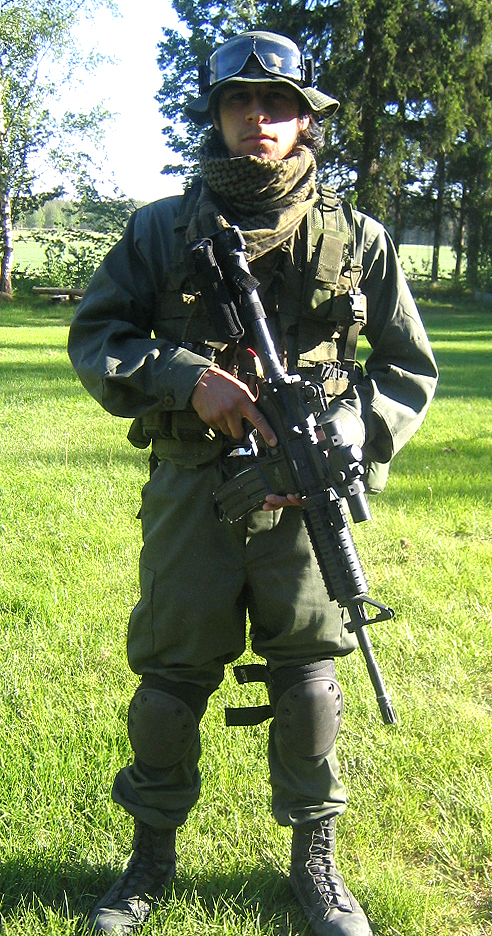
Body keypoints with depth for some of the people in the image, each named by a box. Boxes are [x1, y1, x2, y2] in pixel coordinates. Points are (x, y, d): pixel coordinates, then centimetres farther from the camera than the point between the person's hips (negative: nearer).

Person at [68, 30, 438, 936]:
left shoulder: (357, 239, 4)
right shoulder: (162, 229, 4)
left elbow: (410, 369, 8)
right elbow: (93, 335, 4)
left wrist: (342, 441, -9)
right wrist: (187, 379, -13)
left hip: (305, 493, 0)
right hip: (190, 485, 0)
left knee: (308, 676, 6)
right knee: (170, 675, 7)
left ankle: (314, 863, 26)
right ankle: (152, 857, 28)